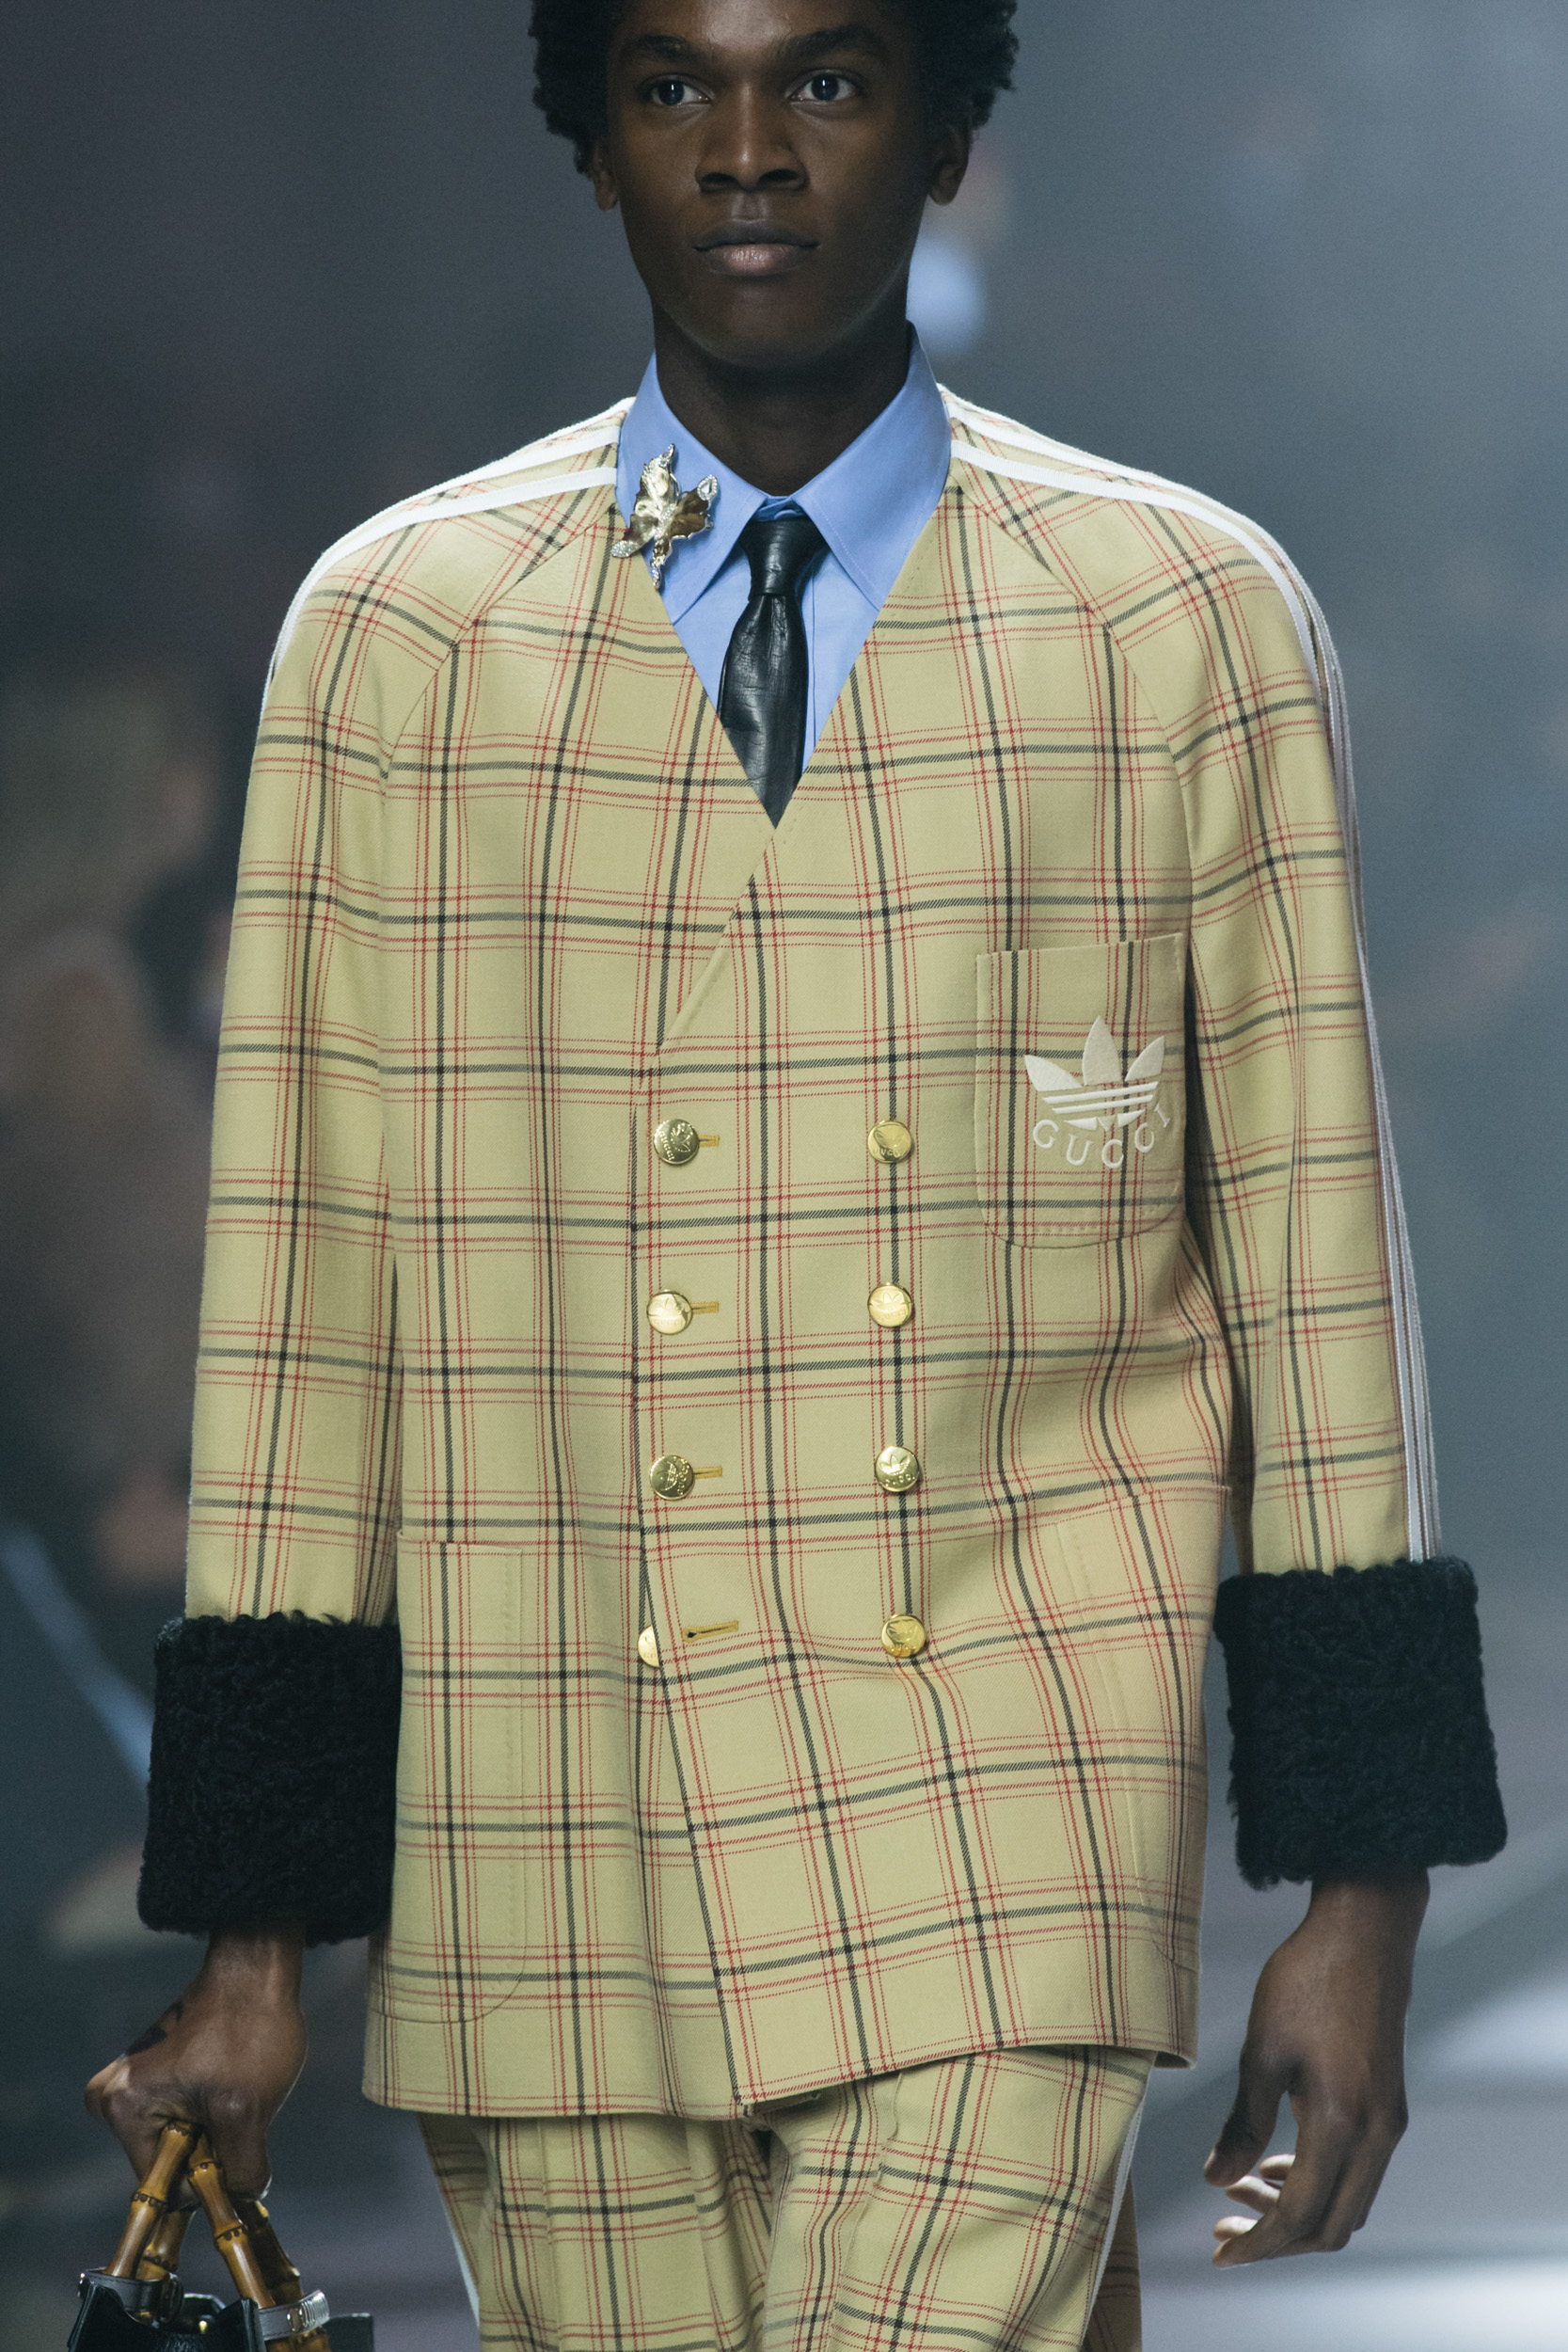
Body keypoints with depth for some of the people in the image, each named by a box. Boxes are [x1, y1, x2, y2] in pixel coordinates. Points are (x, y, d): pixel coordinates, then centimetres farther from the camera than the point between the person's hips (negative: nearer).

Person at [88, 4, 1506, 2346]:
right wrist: (253, 1932, 3)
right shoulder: (394, 635, 7)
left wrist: (1362, 1889, 1)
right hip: (558, 1866, 2)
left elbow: (1314, 1256, 5)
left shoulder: (1195, 623, 6)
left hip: (1005, 1843, -2)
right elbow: (310, 1285, 6)